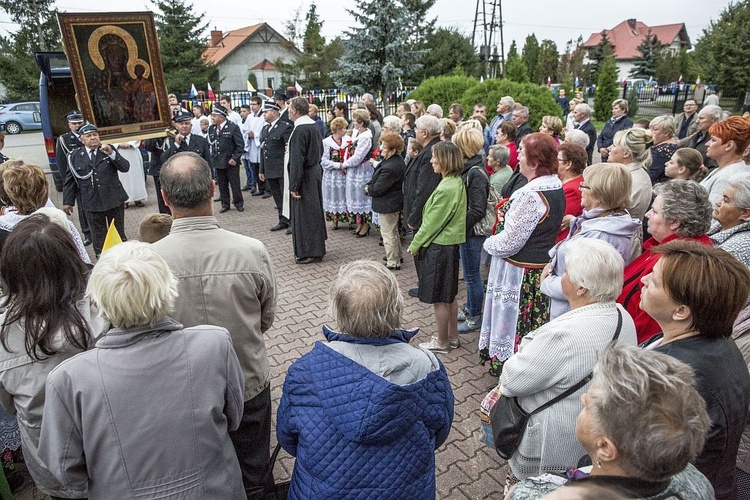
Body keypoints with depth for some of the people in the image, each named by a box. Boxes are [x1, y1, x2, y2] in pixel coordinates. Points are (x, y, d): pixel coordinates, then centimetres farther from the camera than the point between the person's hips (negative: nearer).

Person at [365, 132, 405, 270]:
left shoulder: (390, 168, -31)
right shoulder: (398, 159, 2)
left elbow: (378, 189, -25)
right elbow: (377, 177, 11)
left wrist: (368, 188, -5)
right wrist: (370, 185, -3)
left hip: (388, 204, -10)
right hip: (395, 202, 11)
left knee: (388, 233, 3)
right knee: (393, 231, 24)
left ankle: (393, 262, 15)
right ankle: (397, 256, 40)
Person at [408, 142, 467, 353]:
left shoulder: (446, 189, -23)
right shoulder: (457, 183, 7)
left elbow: (432, 222, -18)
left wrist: (415, 245, -6)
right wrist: (419, 242, 15)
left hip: (439, 248, -10)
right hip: (450, 244, 10)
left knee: (439, 298, 4)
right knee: (449, 295, 19)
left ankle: (441, 343, 18)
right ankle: (452, 337, 32)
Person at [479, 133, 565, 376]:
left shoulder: (531, 195, -25)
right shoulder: (556, 187, 5)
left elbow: (509, 243, -23)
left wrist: (489, 243, -4)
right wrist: (507, 214, 6)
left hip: (520, 273, -9)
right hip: (542, 267, 9)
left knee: (511, 320, 5)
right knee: (532, 324, 20)